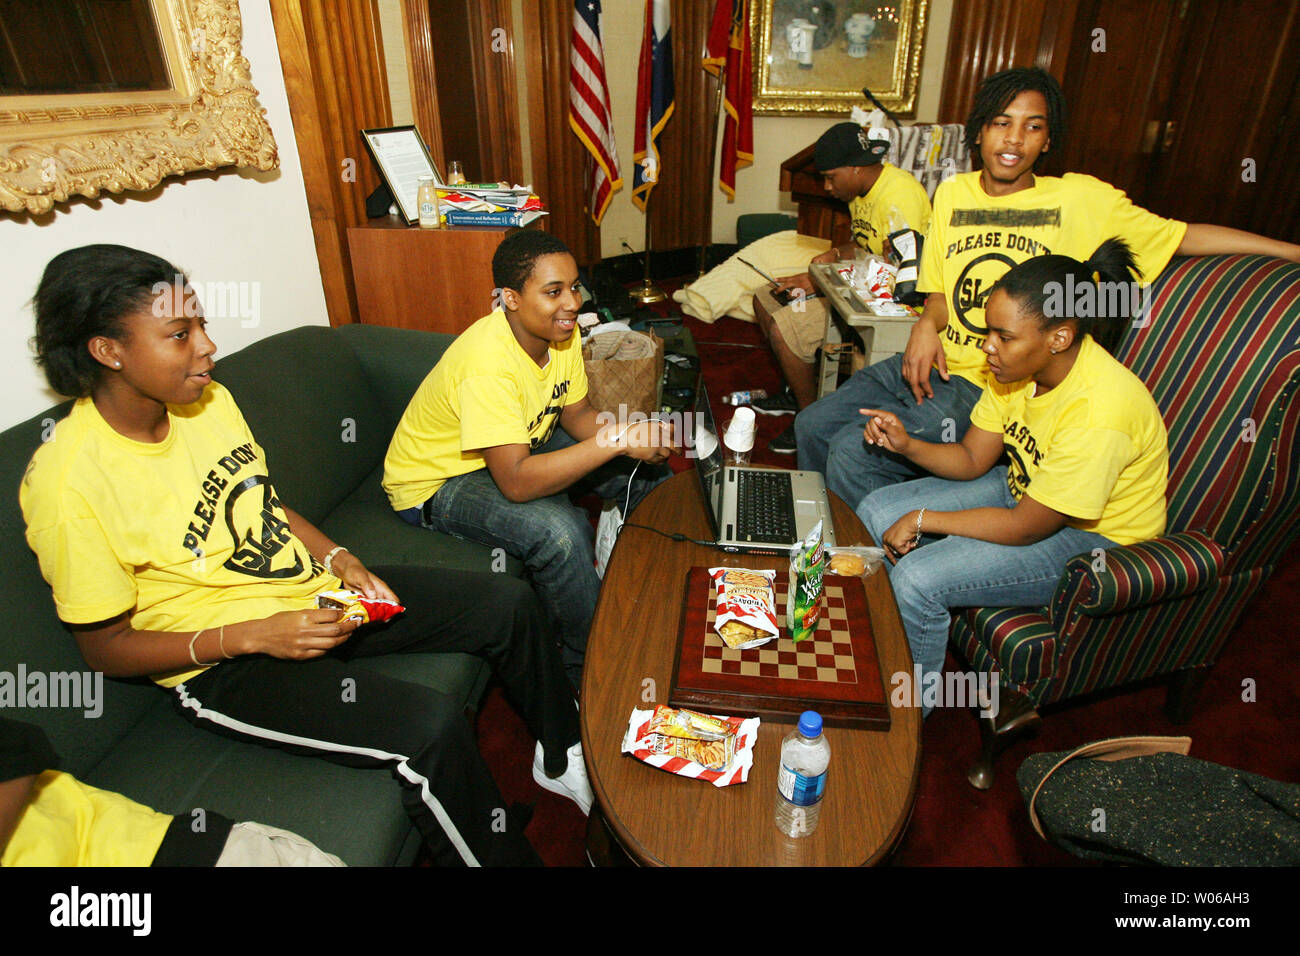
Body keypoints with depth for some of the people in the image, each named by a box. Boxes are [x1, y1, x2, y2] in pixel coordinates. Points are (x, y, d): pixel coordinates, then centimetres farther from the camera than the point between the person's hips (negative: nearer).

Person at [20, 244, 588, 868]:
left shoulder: (208, 400, -1)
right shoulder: (69, 484, -21)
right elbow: (106, 647, -13)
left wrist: (340, 560, -3)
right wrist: (255, 635, -22)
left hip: (311, 592, 8)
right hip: (222, 663, -7)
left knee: (509, 603, 1)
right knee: (431, 727, -29)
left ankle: (562, 756, 24)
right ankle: (510, 858, 1)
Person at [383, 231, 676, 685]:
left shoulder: (561, 332, -10)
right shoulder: (487, 362, -36)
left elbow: (576, 415, -1)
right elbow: (517, 483, -40)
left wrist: (638, 435, -21)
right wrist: (616, 440, -40)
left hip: (521, 444, 8)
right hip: (437, 483, -8)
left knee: (646, 467, 1)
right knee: (559, 530, -34)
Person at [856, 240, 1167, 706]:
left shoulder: (1098, 412, -34)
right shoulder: (1021, 364, -11)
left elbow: (1025, 527, -27)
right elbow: (972, 459, -2)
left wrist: (922, 519, -20)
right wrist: (907, 444, -20)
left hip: (1092, 536, -8)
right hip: (1024, 489, 8)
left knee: (917, 579, -25)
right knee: (875, 511, -2)